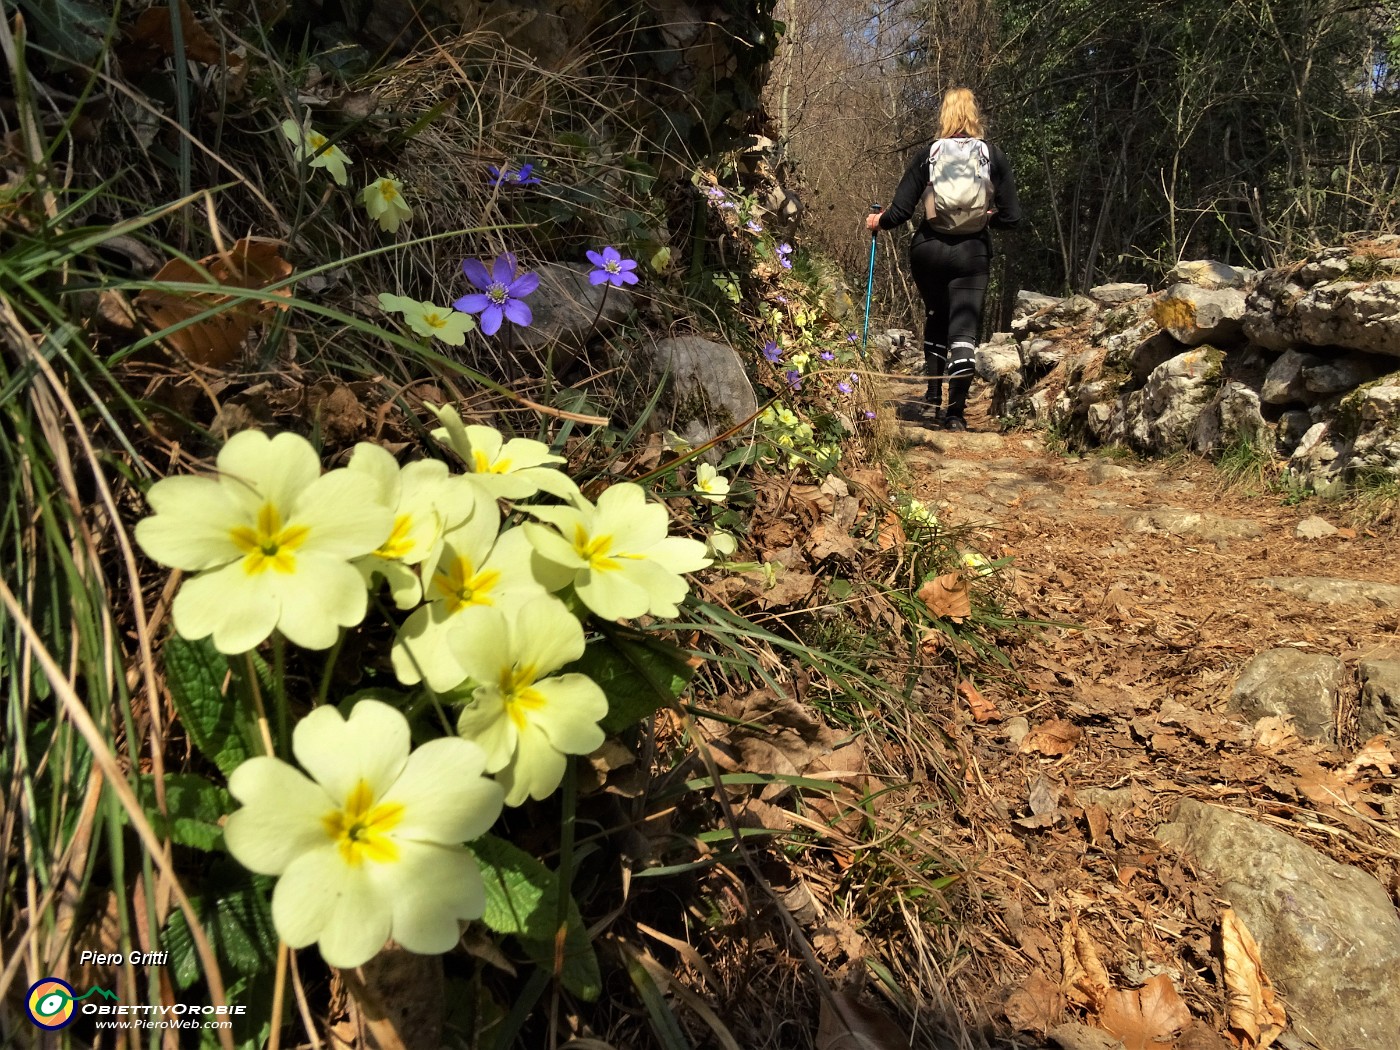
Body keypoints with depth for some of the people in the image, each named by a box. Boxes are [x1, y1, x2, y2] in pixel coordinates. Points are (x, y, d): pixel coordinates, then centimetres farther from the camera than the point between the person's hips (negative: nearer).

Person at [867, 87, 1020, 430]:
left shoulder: (927, 156, 0)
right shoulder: (994, 157, 2)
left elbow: (900, 211, -4)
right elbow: (1011, 216, 0)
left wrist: (878, 221, 16)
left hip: (928, 250, 1)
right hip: (972, 253, -1)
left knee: (936, 321, 19)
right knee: (963, 330, 1)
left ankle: (932, 402, 20)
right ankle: (955, 412, -5)